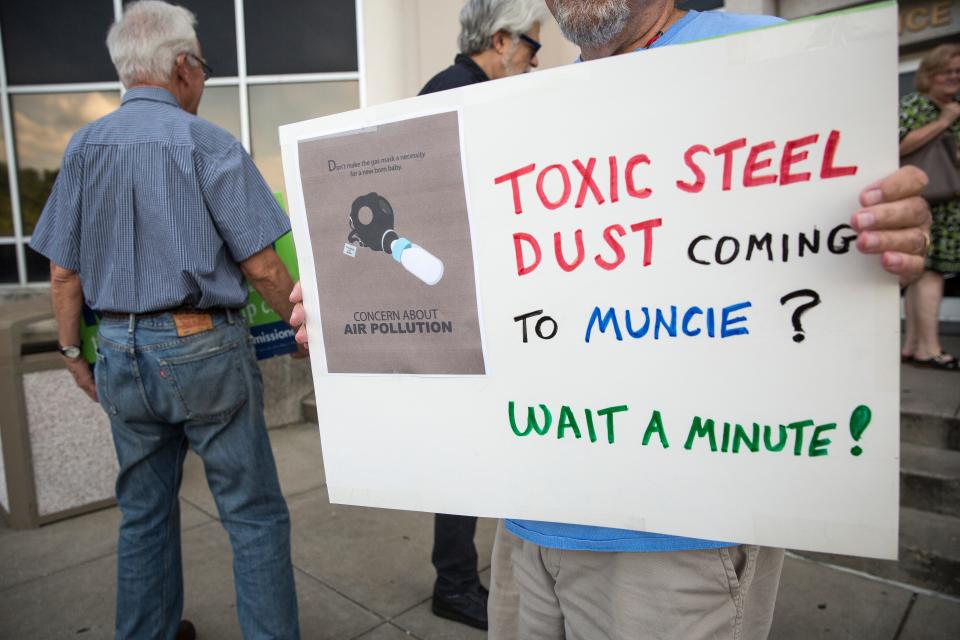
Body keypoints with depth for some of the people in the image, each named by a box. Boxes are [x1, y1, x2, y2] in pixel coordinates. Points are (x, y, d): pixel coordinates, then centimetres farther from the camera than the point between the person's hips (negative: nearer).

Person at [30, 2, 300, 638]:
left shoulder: (84, 146, 6)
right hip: (204, 349, -5)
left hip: (121, 353, 6)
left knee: (144, 514, 20)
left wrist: (72, 352, 18)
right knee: (255, 515, 6)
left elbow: (64, 274, 6)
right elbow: (261, 265, -12)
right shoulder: (209, 144, -10)